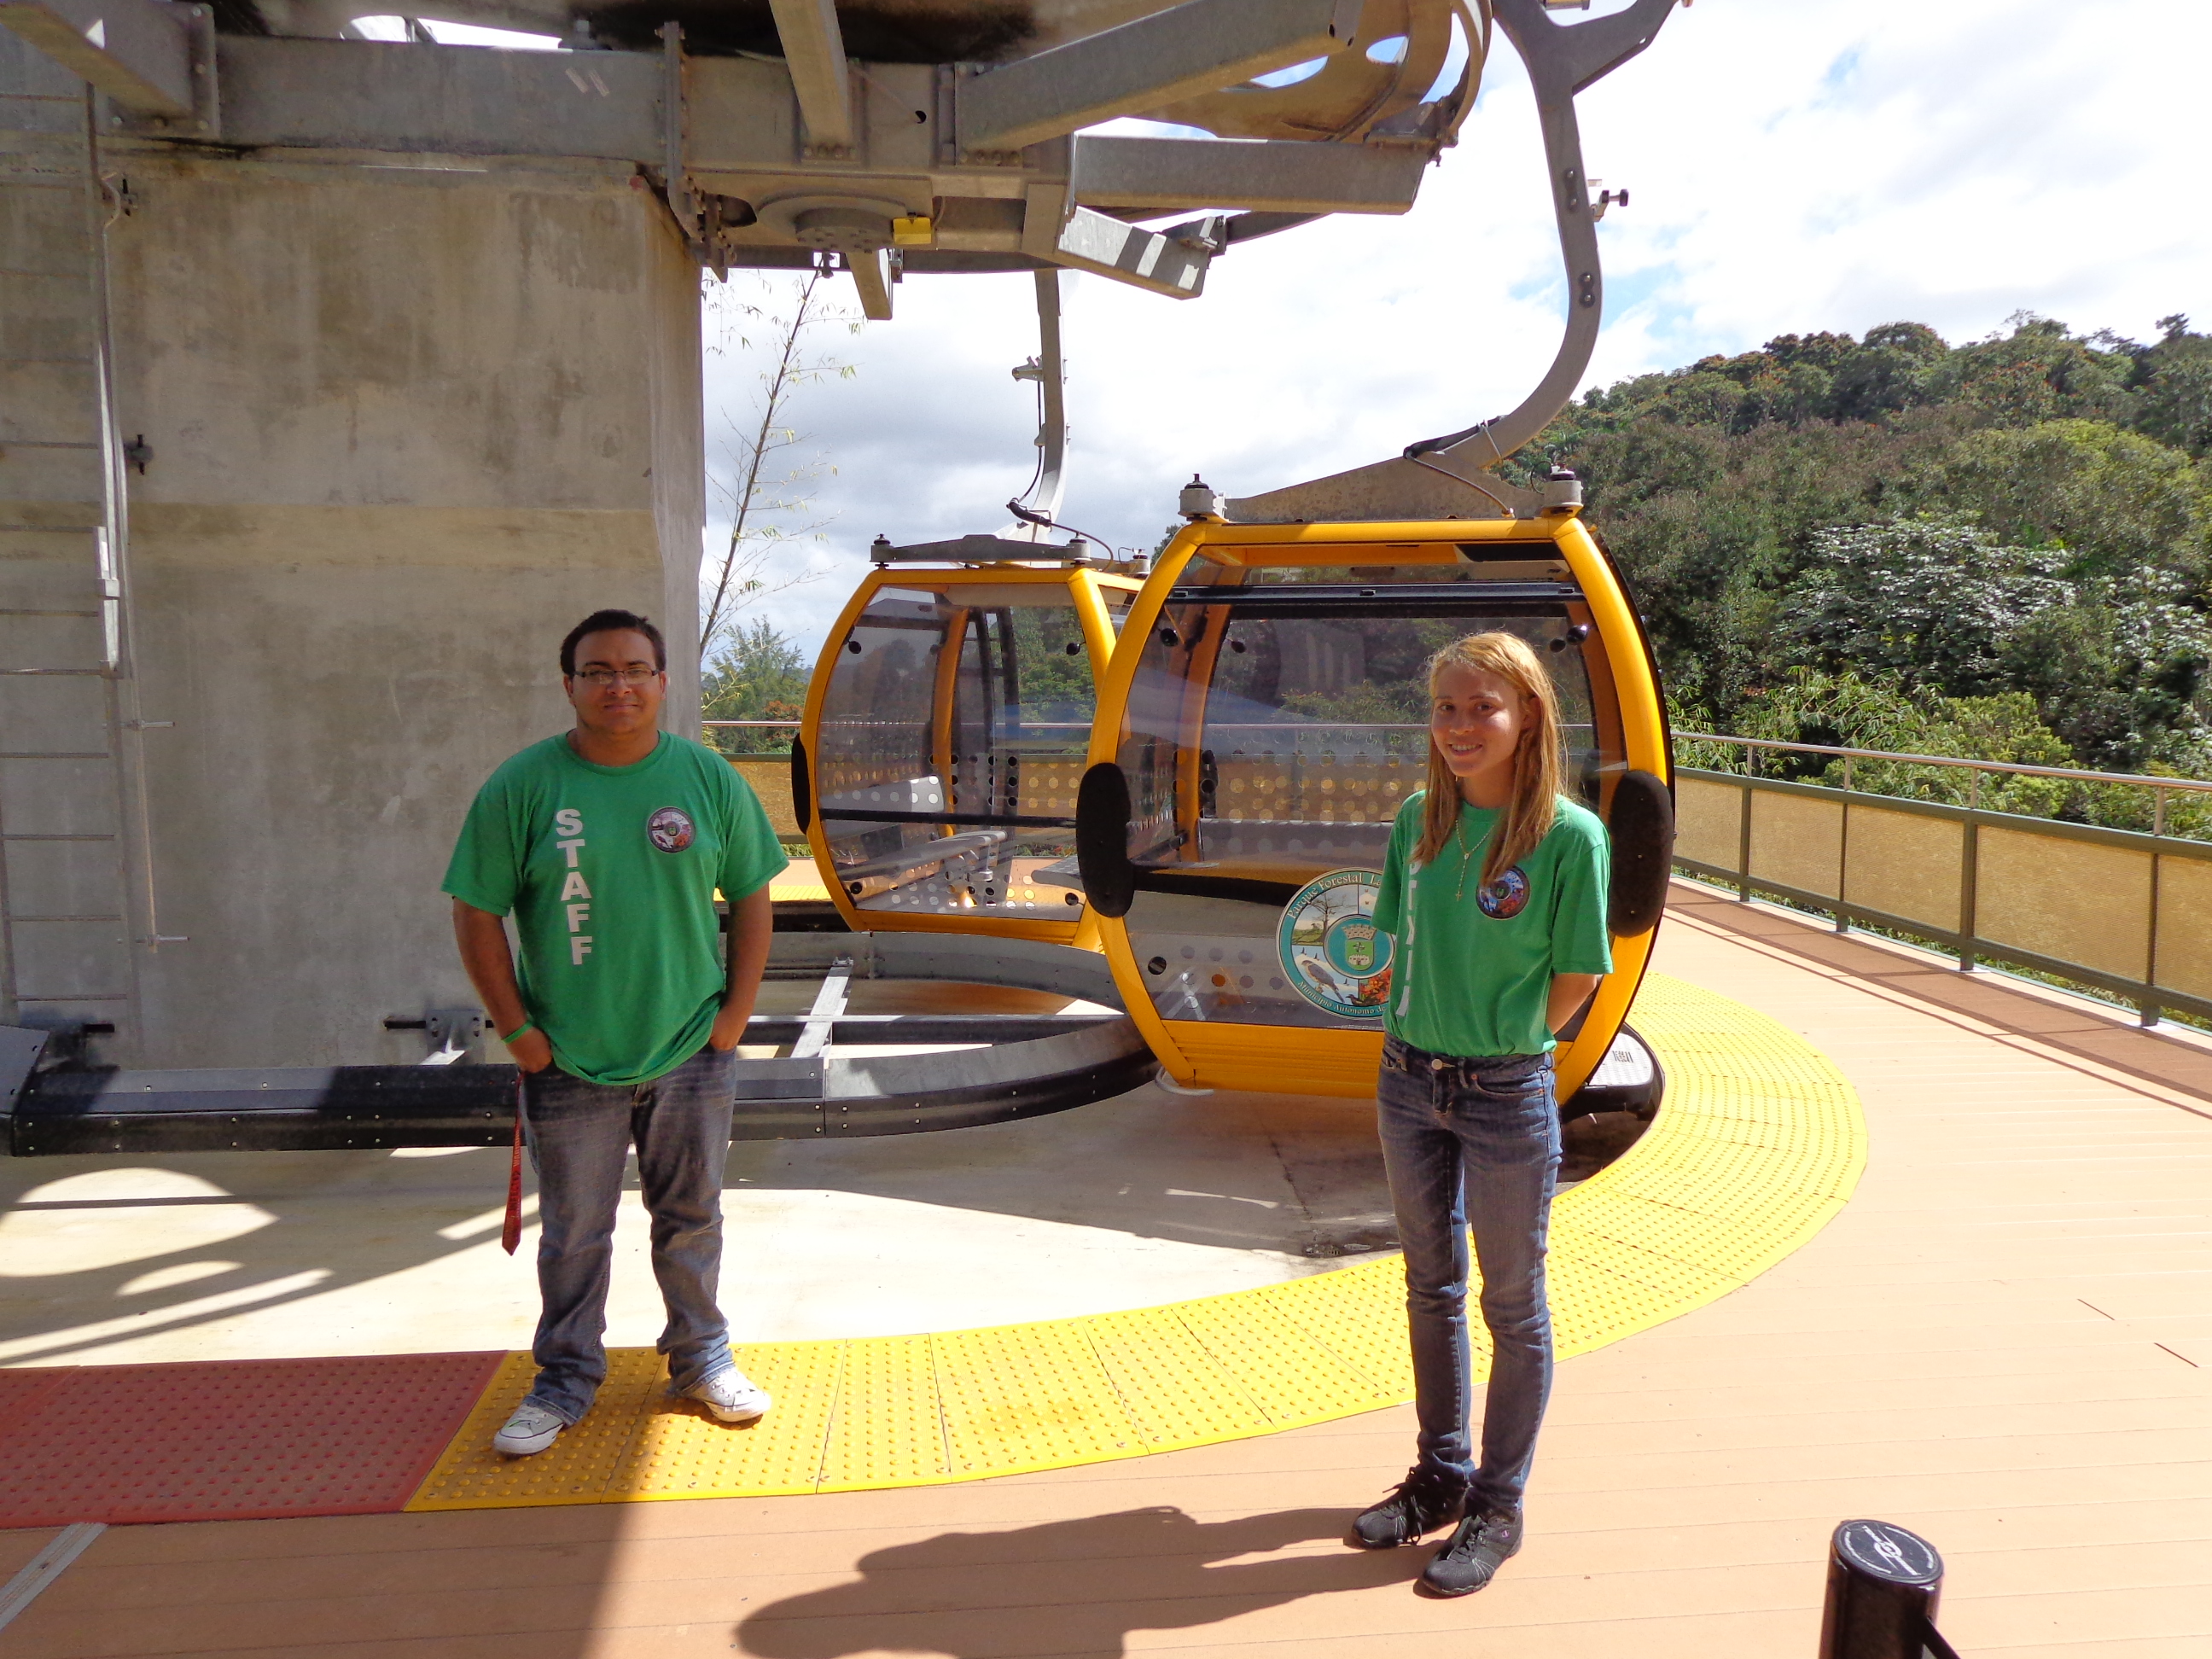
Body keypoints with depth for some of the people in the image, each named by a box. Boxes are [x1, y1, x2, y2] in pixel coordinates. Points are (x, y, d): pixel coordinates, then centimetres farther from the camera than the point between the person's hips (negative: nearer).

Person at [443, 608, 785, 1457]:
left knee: (691, 1218, 16)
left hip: (691, 1053, 2)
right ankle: (566, 1381, 32)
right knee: (574, 1233, 12)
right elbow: (476, 913, -3)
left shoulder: (709, 778, -1)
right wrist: (517, 1028, -6)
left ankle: (702, 1357, 36)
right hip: (570, 1063, -1)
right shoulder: (523, 785, -7)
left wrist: (736, 1011, 0)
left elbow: (751, 896, 5)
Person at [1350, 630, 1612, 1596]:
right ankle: (1441, 1477, 37)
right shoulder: (1419, 820, 0)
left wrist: (1502, 1045, -2)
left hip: (1507, 1097, -5)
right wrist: (1426, 1035, 6)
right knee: (1431, 1289, 19)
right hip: (1408, 1081, 5)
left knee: (1513, 1306, 11)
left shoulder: (1570, 836, -15)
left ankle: (1497, 1508, 28)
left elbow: (1577, 979, -8)